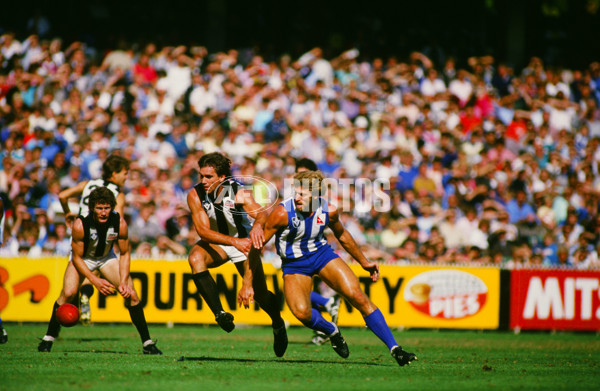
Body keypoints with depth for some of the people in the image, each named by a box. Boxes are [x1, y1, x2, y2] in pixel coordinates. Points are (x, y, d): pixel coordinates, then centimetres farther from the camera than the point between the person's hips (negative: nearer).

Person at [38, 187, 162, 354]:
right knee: (68, 293, -24)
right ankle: (49, 337, -5)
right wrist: (95, 281, -28)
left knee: (131, 295, -9)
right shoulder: (80, 224, -32)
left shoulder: (120, 223, -25)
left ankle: (147, 342, 3)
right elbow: (77, 257, -20)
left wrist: (123, 281, -21)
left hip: (107, 257, 2)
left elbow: (124, 254, -10)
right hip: (83, 258, -2)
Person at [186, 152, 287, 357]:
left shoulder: (240, 194, -25)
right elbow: (203, 231, -27)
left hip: (243, 241, -1)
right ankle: (219, 313, -31)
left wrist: (257, 225, -67)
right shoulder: (195, 196, -21)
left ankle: (278, 325, 29)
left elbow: (261, 213, -41)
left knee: (260, 293, -5)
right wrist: (234, 242, -42)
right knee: (195, 258, -33)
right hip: (215, 243, 1)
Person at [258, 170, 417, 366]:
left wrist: (364, 262, 17)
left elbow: (342, 235, 8)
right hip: (294, 264, -2)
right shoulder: (282, 213, -26)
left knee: (357, 296, -13)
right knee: (301, 311, -26)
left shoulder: (329, 211, -15)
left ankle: (395, 349, -6)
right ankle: (332, 331, 10)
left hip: (322, 253, 2)